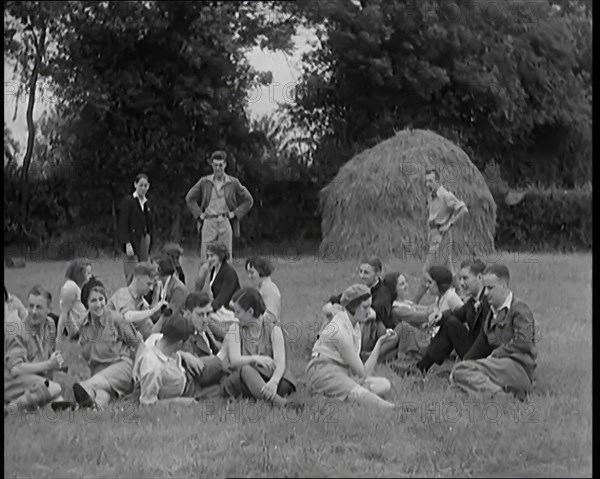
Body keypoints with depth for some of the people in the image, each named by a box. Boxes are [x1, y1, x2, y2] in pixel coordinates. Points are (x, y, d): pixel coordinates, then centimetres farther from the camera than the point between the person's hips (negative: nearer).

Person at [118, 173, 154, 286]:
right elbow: (123, 224, -9)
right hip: (133, 241, -6)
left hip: (144, 241, 6)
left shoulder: (146, 203, 16)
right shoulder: (128, 201, -4)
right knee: (132, 276, -11)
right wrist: (127, 244, -17)